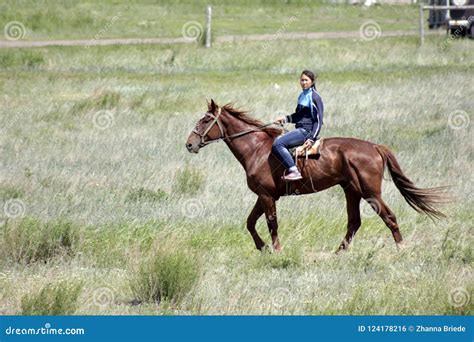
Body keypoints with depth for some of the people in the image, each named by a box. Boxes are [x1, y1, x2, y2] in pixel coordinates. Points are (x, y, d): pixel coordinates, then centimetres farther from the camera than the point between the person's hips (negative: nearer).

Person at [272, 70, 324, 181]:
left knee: (278, 144, -24)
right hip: (300, 129, 10)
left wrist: (312, 138, -21)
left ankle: (294, 171, -28)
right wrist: (285, 119, 12)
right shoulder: (302, 96, 16)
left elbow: (318, 120, -13)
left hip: (307, 130, -10)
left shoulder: (315, 97, -10)